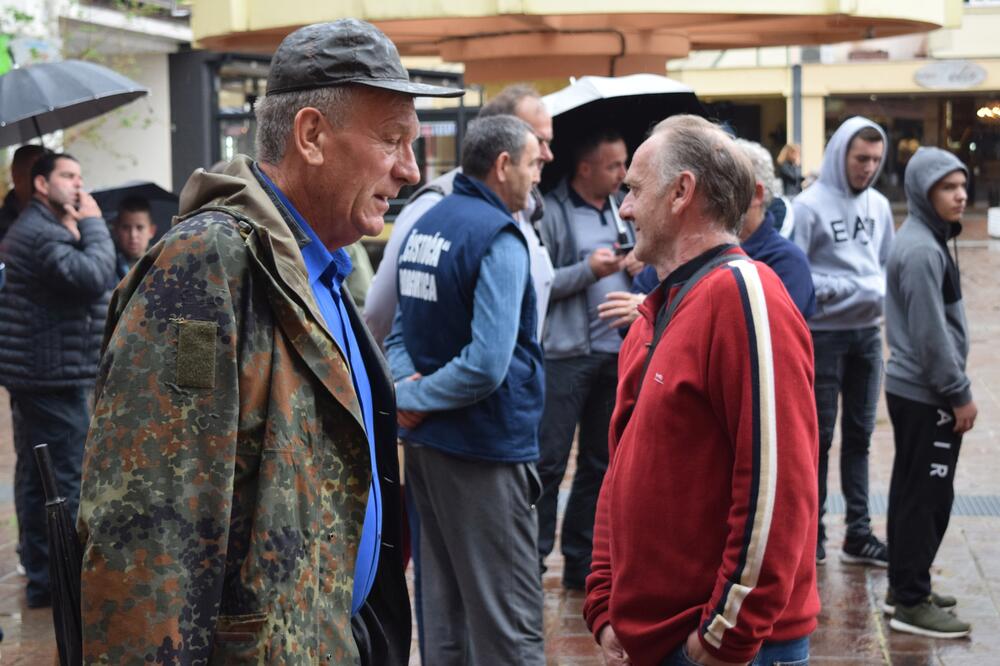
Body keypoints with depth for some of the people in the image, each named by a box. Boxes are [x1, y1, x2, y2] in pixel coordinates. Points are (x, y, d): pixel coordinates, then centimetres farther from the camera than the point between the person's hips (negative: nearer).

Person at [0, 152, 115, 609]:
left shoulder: (40, 230, 20)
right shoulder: (41, 233, -16)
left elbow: (74, 282, 19)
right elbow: (95, 277, -27)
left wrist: (78, 232, 7)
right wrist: (93, 225, -14)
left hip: (37, 373, 11)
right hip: (54, 375, -11)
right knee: (66, 480, -8)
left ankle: (41, 573, 24)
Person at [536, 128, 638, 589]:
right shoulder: (551, 210, -9)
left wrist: (637, 268, 4)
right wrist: (589, 269, -19)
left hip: (616, 351, 7)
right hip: (564, 353, -7)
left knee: (601, 461, 12)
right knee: (549, 461, -3)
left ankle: (582, 560, 22)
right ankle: (532, 558, 6)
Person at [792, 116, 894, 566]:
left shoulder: (879, 206, 7)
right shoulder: (809, 206, -12)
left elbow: (889, 264, 14)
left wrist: (881, 291, -6)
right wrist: (846, 289, -19)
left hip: (867, 332, 6)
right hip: (823, 333, -6)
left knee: (859, 436, 11)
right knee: (819, 436, 3)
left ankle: (858, 534, 18)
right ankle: (811, 529, 16)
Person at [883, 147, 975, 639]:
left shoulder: (920, 240, 12)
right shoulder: (922, 250, -20)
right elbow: (932, 334, -22)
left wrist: (954, 389, 19)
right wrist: (960, 393, -15)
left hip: (911, 388, 10)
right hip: (927, 394, -10)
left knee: (911, 490, 15)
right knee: (928, 495, -4)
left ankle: (904, 586, 25)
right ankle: (912, 603, 2)